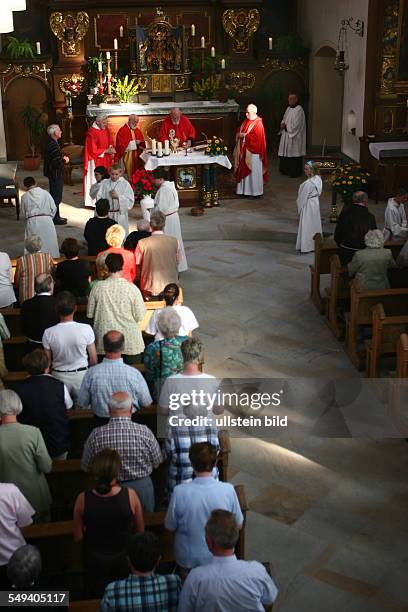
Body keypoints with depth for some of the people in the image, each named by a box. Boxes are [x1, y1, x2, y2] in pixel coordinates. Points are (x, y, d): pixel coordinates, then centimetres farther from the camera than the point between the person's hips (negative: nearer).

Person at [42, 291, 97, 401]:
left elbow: (47, 362, -4)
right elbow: (93, 360, -8)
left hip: (59, 376, 1)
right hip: (81, 375, 0)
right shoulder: (86, 329, -17)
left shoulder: (48, 333, -16)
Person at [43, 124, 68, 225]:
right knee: (56, 196, -3)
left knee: (56, 196, 18)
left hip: (54, 174, 11)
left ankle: (56, 216, 27)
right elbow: (57, 162, -26)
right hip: (55, 174, -11)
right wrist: (65, 160, -8)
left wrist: (62, 158, 6)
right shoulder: (53, 145, -22)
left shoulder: (51, 142, 10)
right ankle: (55, 218, 3)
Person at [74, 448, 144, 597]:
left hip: (96, 560, 0)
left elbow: (78, 537, -12)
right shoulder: (130, 495, -27)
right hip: (124, 557, 0)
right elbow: (140, 531, -11)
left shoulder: (83, 499, -26)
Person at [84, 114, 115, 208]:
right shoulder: (92, 133, -17)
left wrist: (111, 148, -5)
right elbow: (93, 150, -18)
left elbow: (110, 141, 18)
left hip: (106, 160, 7)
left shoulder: (106, 130, 6)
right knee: (96, 180, -4)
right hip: (96, 161, -7)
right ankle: (95, 202, 1)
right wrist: (106, 151, -16)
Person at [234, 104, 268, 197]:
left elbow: (257, 138, -22)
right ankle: (244, 190, 20)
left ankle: (256, 191, 7)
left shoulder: (258, 124, -14)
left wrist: (245, 135, -18)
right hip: (244, 151, 8)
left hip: (253, 152, -8)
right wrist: (239, 134, -7)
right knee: (244, 170, 12)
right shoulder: (245, 122, 11)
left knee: (254, 172, -1)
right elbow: (239, 132, 16)